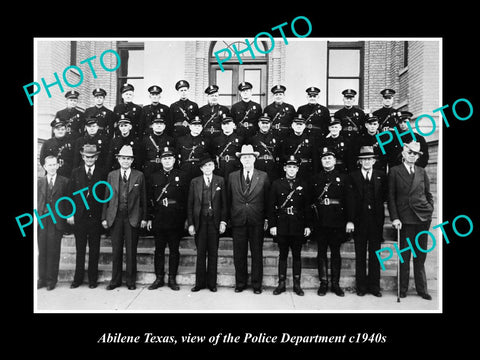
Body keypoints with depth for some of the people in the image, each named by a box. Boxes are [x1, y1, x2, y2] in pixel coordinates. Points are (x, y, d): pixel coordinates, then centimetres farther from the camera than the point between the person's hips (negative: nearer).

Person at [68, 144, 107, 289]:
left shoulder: (102, 173, 1)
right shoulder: (76, 172, 7)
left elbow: (105, 195, -1)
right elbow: (71, 194, 6)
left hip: (95, 216, -1)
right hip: (79, 216, 1)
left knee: (94, 250, 7)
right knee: (80, 249, 10)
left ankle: (92, 279, 18)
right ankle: (78, 279, 21)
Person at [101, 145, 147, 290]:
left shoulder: (139, 176, 3)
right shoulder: (111, 175, 9)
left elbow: (143, 198, 3)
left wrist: (144, 218, -1)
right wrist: (104, 217, 4)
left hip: (132, 217, -2)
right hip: (115, 217, 2)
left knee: (131, 250, 5)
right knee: (116, 250, 8)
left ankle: (131, 281, 17)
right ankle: (115, 280, 22)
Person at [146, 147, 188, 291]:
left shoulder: (181, 176, 4)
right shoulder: (153, 177, 8)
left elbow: (186, 198, 2)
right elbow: (149, 199, 8)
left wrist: (186, 218, -2)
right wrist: (149, 218, 3)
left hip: (176, 219, -1)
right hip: (158, 219, 1)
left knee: (174, 250, 6)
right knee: (159, 250, 8)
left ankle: (172, 279, 16)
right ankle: (159, 278, 19)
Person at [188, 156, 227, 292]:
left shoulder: (220, 181, 4)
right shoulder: (194, 182, 5)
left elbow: (224, 203, 4)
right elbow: (190, 204, 4)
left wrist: (223, 221, -3)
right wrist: (190, 223, -2)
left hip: (215, 221, 0)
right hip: (200, 221, 0)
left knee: (213, 253, 7)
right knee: (200, 253, 6)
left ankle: (212, 282, 18)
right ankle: (200, 282, 18)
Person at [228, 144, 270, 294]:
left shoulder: (263, 176, 3)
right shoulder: (232, 177, 7)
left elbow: (267, 199, 4)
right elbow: (229, 199, 8)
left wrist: (266, 219, -1)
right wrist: (229, 218, 3)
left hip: (257, 221, -1)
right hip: (238, 221, 1)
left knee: (257, 254, 7)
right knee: (239, 254, 7)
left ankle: (257, 284, 20)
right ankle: (240, 283, 22)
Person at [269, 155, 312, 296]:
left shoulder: (303, 185, 6)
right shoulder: (276, 184, 3)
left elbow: (307, 207, 6)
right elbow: (271, 206, 1)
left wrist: (308, 226, 1)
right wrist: (272, 225, -5)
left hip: (298, 226, 1)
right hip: (282, 226, -1)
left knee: (297, 255, 8)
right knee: (283, 255, 8)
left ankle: (297, 284, 19)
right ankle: (281, 284, 19)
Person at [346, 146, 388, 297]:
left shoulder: (381, 176, 7)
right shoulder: (353, 176, 1)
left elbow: (385, 196, 9)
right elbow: (350, 200, -5)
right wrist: (350, 220, -11)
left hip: (376, 220, 1)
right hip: (359, 221, -1)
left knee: (375, 254, 8)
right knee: (360, 255, 7)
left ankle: (374, 285, 18)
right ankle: (361, 286, 16)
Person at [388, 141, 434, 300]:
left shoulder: (422, 172, 11)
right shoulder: (394, 171, 1)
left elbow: (428, 194, 16)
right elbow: (391, 196, -2)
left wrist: (430, 210, 2)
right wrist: (394, 218, -9)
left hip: (423, 217, 3)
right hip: (405, 218, -3)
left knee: (421, 254, 10)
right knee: (405, 254, 3)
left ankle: (422, 288, 21)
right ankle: (403, 288, 14)